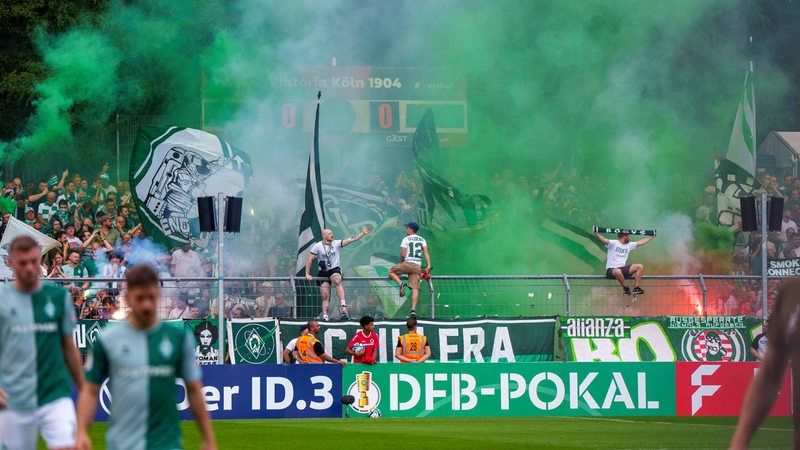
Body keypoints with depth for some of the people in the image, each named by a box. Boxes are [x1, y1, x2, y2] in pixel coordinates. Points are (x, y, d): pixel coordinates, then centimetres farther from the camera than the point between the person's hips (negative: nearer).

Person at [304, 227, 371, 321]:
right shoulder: (317, 246, 0)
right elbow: (310, 259, 3)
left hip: (335, 270, -1)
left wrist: (362, 234, -13)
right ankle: (325, 317, -2)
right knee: (325, 296, -4)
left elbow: (351, 240, -4)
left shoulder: (336, 243, 3)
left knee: (337, 282, -34)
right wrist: (307, 274, -1)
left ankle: (344, 307, -44)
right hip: (323, 272, 1)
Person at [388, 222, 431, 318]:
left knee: (391, 271, 16)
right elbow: (426, 252, 2)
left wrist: (401, 262, 13)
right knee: (415, 288, 1)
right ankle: (413, 309, -11)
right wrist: (428, 265, -4)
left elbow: (403, 254, -5)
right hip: (417, 266, 4)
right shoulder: (422, 239, 14)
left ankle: (401, 284, -10)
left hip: (408, 263, -4)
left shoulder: (406, 239, -1)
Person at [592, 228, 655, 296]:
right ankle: (625, 287, -15)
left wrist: (652, 236, 25)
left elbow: (641, 242, 23)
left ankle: (636, 288, -6)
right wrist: (596, 233, -42)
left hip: (623, 268, 7)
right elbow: (604, 240, -24)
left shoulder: (629, 245, 16)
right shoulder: (613, 243, -7)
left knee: (640, 267, -10)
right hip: (611, 270, -7)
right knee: (618, 272, -43)